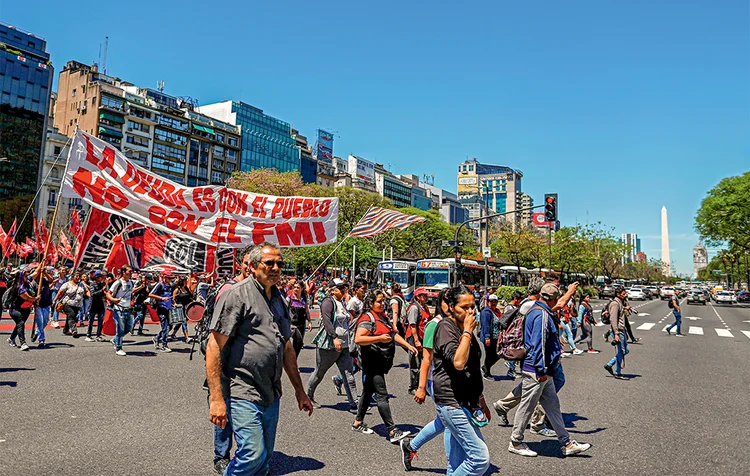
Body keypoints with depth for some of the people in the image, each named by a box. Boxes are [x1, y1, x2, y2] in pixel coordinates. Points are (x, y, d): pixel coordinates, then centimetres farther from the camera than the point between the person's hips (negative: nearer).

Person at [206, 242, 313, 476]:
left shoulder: (279, 300, 14)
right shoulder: (236, 294, -9)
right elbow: (214, 347, -13)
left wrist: (300, 391, 20)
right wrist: (217, 399, -18)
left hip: (271, 395, 7)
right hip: (242, 394, -7)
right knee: (253, 455, -11)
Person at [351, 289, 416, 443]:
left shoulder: (384, 317, 15)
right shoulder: (367, 318, -14)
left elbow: (394, 334, 22)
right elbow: (358, 339, -25)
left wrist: (408, 346, 11)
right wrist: (379, 338, -27)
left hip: (381, 363, 9)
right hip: (372, 362, -9)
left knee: (368, 392, 17)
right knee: (382, 395, -9)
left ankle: (358, 423, 30)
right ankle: (393, 431, -8)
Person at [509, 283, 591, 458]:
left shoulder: (535, 311, 14)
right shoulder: (542, 315, -18)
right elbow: (538, 344, -24)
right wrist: (541, 370, -23)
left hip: (543, 372, 11)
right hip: (536, 371, -11)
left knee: (553, 406, 14)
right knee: (527, 407, 2)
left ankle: (567, 444, 22)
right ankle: (516, 442, 14)